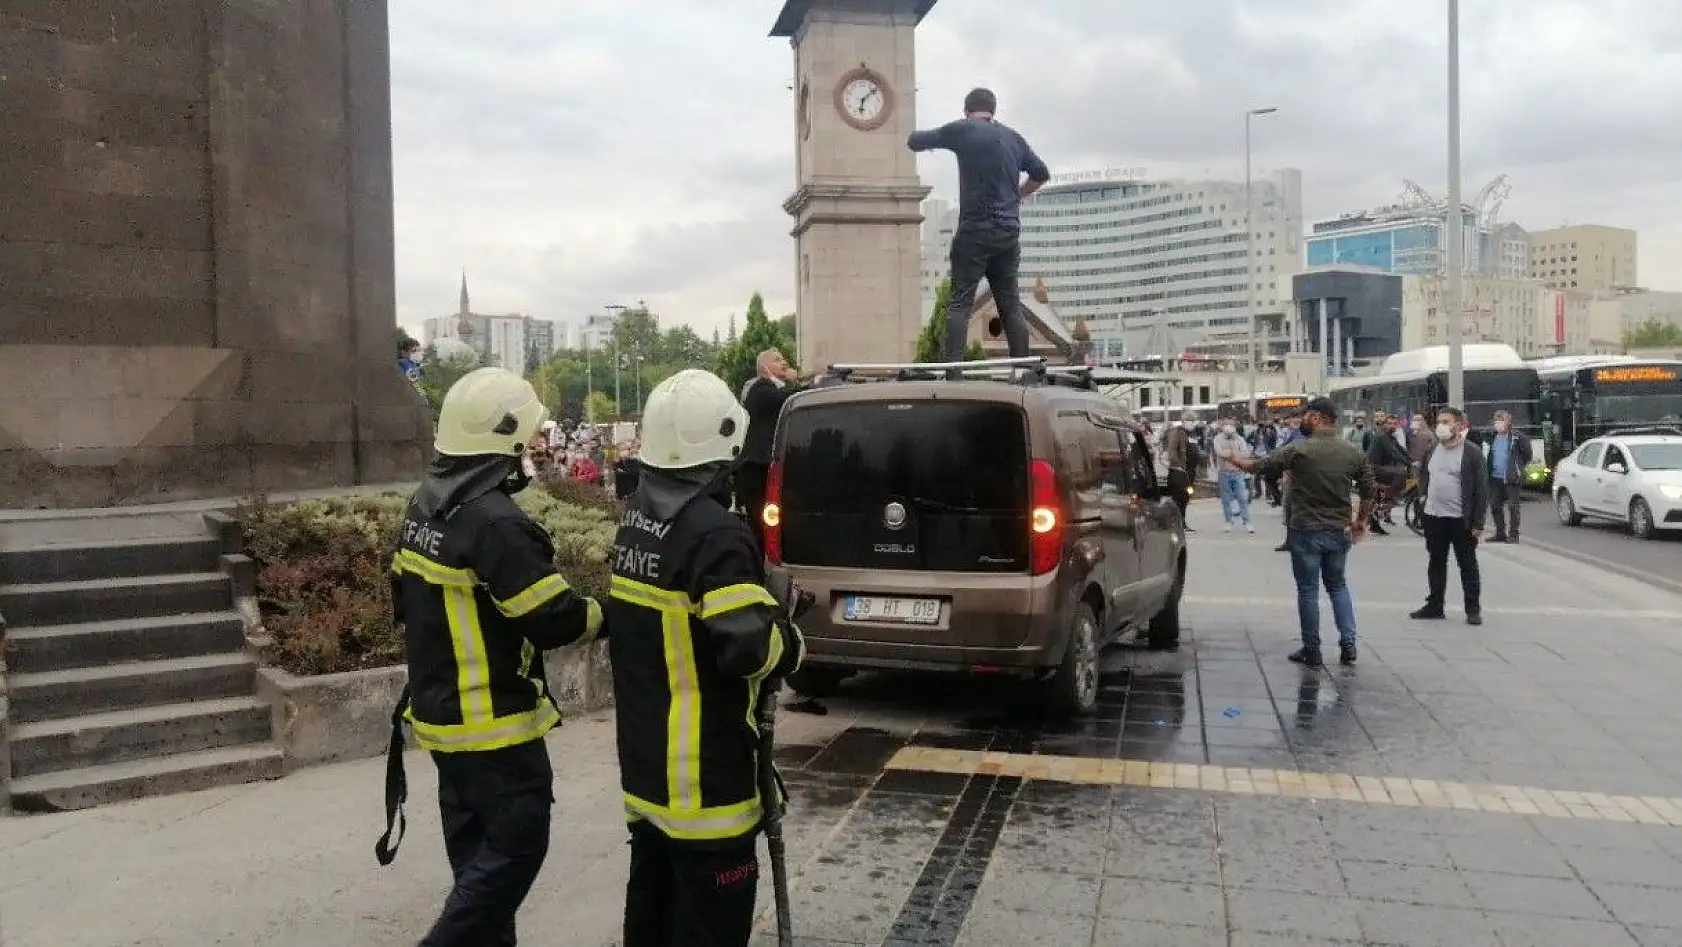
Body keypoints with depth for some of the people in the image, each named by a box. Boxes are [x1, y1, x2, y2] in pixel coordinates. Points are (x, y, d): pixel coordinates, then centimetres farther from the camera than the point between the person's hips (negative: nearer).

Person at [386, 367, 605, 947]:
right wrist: (606, 614, -5)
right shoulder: (495, 522, -24)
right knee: (514, 846, 0)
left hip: (444, 711, 10)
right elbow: (555, 620, -22)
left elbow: (409, 603, 16)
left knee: (477, 849, 18)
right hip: (493, 722, -10)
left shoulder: (426, 507, 6)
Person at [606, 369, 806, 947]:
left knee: (652, 896, 21)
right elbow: (752, 648, -27)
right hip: (703, 771, -9)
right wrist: (791, 644, -6)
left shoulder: (636, 518, 6)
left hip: (646, 758, 9)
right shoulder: (714, 534, -23)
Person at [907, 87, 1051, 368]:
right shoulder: (1014, 137, 13)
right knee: (1011, 304, 8)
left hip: (975, 231, -4)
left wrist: (917, 135, 27)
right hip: (1009, 232, 4)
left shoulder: (961, 130, -1)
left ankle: (954, 366, -18)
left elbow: (914, 142, 5)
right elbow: (1041, 173, 21)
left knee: (960, 302, -7)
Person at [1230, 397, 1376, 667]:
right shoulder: (1353, 453, 0)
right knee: (1338, 585, 20)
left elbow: (1259, 466, -4)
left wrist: (1236, 461, 15)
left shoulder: (1299, 450, -14)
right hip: (1339, 531, 4)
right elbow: (1370, 492, 5)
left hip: (1306, 532, -4)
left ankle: (1312, 652, 10)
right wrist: (1361, 521, 19)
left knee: (1308, 590, 5)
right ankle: (1348, 644, 14)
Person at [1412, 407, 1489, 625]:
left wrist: (1478, 522, -15)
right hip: (1433, 517, 6)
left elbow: (1481, 489, -12)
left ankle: (1473, 609, 12)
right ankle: (1434, 605, 22)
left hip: (1460, 519, -6)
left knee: (1467, 565, 5)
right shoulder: (1432, 451, 10)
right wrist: (1423, 495, 8)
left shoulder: (1472, 452, -10)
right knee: (1435, 563, 13)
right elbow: (1423, 475, 25)